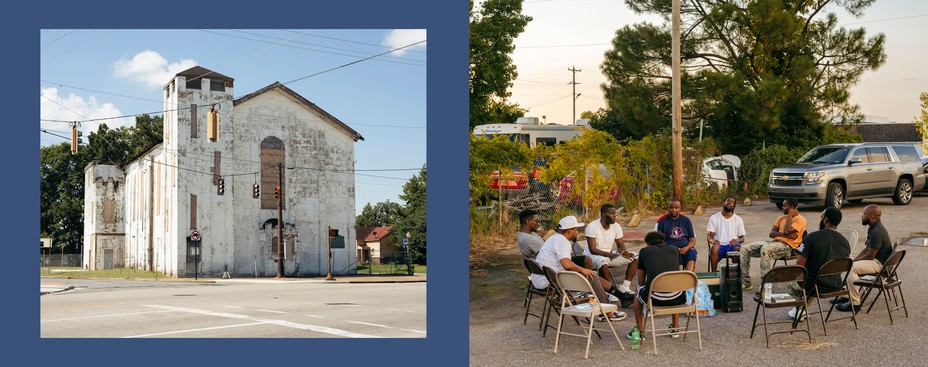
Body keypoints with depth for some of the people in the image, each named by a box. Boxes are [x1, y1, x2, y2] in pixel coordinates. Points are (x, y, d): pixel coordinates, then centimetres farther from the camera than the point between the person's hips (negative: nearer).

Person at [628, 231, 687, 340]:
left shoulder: (645, 251, 14)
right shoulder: (674, 250, 19)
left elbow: (641, 282, 20)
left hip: (655, 299, -2)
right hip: (676, 298, 2)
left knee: (638, 292, 33)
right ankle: (675, 328, 42)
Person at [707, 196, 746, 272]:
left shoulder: (738, 219, 13)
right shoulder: (714, 218, 10)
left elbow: (742, 238, 10)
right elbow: (710, 236, 5)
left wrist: (737, 240, -15)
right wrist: (713, 240, -20)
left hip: (732, 244, 1)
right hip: (719, 244, -1)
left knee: (738, 248, -35)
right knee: (714, 249, -36)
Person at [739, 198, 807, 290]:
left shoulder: (800, 219, 0)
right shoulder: (781, 218, 23)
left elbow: (787, 231, -16)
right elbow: (771, 233, 10)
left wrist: (790, 215, -3)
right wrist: (784, 234, -8)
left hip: (787, 246, -8)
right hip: (774, 242, 8)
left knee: (765, 249, -40)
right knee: (744, 249, -6)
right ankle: (745, 282, -8)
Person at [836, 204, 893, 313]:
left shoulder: (877, 232, -23)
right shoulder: (873, 228, 11)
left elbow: (870, 255, -22)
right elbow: (866, 248, 18)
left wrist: (854, 261, -9)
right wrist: (854, 259, 5)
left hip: (879, 264, -11)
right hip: (875, 260, 11)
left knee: (851, 268, -23)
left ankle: (855, 304, -21)